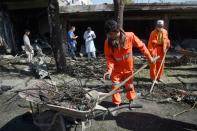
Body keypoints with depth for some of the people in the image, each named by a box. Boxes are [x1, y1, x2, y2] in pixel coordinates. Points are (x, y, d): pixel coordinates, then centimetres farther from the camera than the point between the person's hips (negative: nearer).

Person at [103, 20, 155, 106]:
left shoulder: (130, 36, -22)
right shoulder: (108, 42, -19)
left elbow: (141, 46, -9)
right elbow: (109, 57, -13)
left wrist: (149, 57, -4)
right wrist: (109, 69, -27)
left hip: (128, 67, 0)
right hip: (116, 68, 0)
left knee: (129, 85, 16)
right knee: (115, 86, 3)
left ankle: (131, 100, 42)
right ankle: (116, 104, 23)